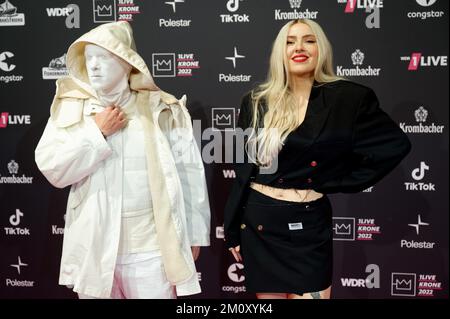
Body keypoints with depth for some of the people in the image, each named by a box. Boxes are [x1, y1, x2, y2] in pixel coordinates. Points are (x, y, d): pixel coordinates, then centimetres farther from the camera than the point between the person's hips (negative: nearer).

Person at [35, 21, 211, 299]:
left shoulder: (162, 109, -3)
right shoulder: (71, 109, 3)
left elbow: (190, 174, -1)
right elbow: (52, 169, -4)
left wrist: (195, 233, 1)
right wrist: (96, 132, -11)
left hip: (151, 244, -1)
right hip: (94, 244, 2)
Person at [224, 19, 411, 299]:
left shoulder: (348, 98, -4)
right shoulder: (257, 101, 1)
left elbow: (396, 144, 1)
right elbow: (243, 168, 4)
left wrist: (345, 181, -3)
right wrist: (232, 229, 5)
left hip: (308, 223, -2)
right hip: (258, 220, 2)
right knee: (269, 295, 13)